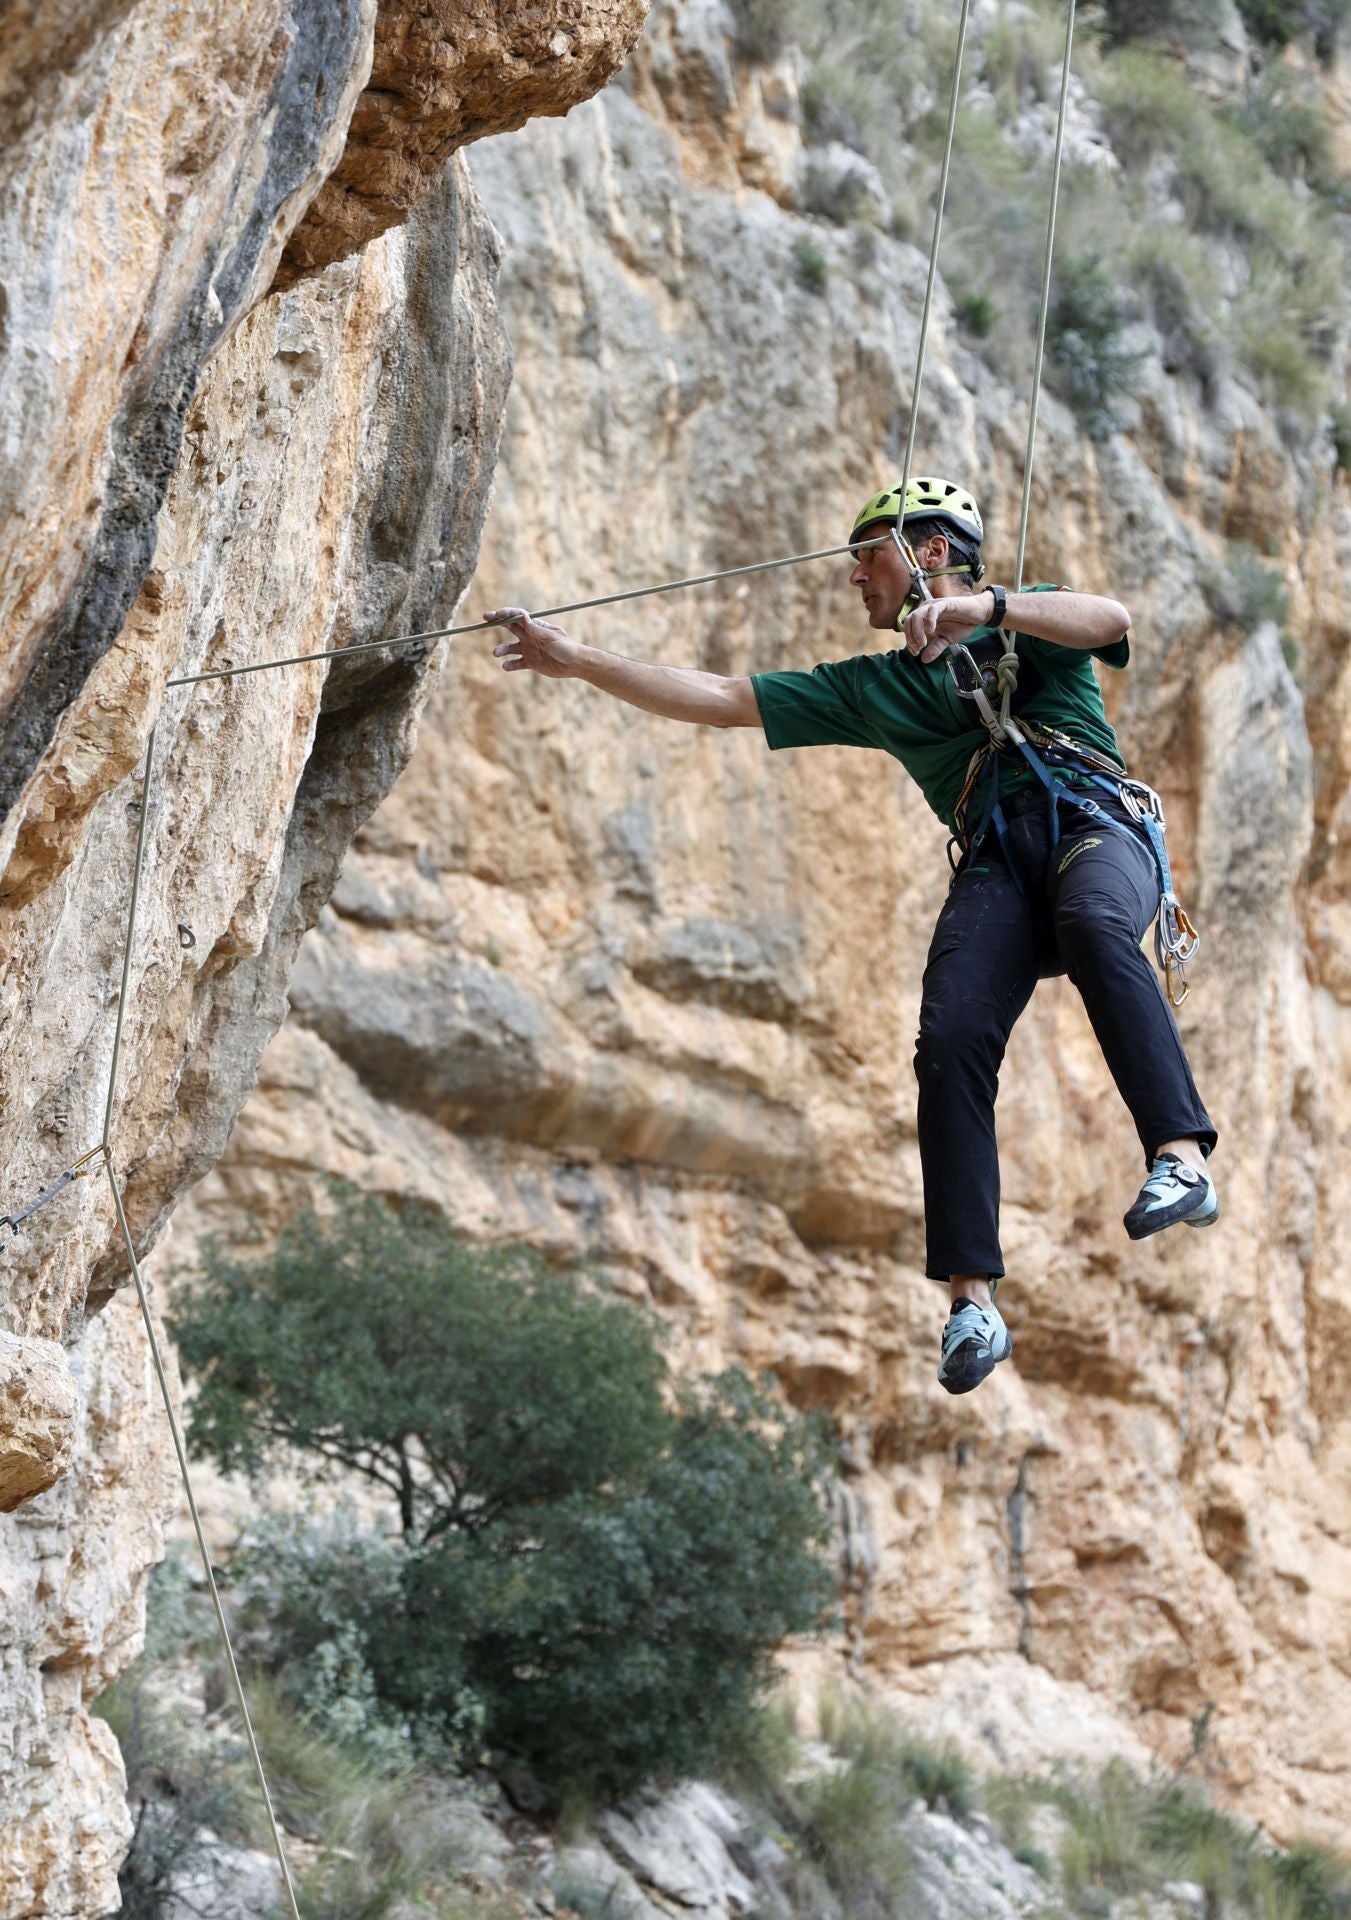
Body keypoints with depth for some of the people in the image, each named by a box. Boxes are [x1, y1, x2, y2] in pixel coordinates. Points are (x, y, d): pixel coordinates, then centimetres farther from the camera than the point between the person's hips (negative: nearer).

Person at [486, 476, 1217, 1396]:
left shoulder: (1033, 620, 18)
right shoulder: (871, 688, 28)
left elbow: (1111, 619, -5)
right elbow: (718, 699, 25)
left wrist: (986, 606, -19)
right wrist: (577, 660, 20)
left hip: (1091, 822, -3)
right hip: (994, 861, 3)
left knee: (1093, 923, -39)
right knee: (951, 1040, -23)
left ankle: (1183, 1157, -50)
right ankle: (972, 1301, -30)